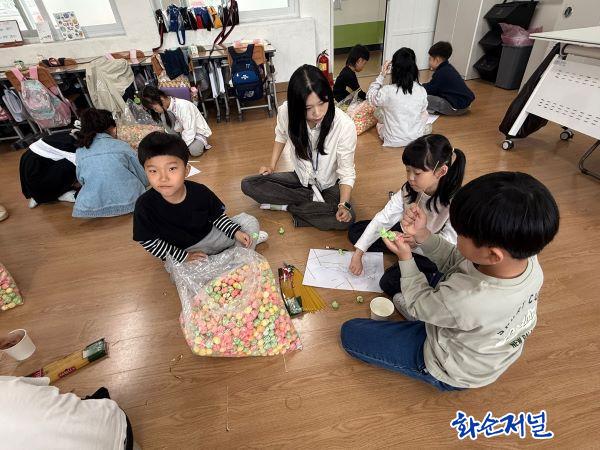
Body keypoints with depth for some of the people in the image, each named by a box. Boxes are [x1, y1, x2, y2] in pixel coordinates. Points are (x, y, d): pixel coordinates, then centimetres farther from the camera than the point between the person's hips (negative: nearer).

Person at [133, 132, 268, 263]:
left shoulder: (200, 192, -17)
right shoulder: (145, 206, -21)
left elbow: (217, 216, 0)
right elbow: (148, 241, -12)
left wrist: (236, 232, -13)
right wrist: (184, 256, -16)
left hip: (210, 234, 2)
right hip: (181, 251, -1)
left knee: (249, 222, -5)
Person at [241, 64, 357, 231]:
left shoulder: (345, 126, -29)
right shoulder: (286, 112, -21)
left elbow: (347, 172, -20)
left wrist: (344, 204, -34)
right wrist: (272, 165, -2)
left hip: (329, 185, -2)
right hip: (300, 179, 3)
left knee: (346, 219, -31)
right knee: (248, 185, -12)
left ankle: (286, 205, -13)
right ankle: (313, 199, -11)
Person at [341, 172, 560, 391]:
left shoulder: (466, 300, -45)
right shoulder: (526, 256, -25)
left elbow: (418, 305, -21)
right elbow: (456, 261, -9)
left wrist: (405, 257, -11)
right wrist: (422, 234, -22)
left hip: (454, 373, -6)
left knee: (350, 333, -1)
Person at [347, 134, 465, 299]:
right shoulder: (410, 189, -16)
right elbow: (383, 218, -17)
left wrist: (418, 242, -49)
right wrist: (358, 253, -20)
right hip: (409, 234, 6)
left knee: (390, 283, -25)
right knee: (355, 231, 0)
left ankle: (434, 278, 1)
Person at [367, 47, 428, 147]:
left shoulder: (388, 91, -22)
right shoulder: (421, 91, -11)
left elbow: (370, 97, -1)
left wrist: (382, 75, 1)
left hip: (394, 141, -2)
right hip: (417, 139, 2)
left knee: (379, 124, 28)